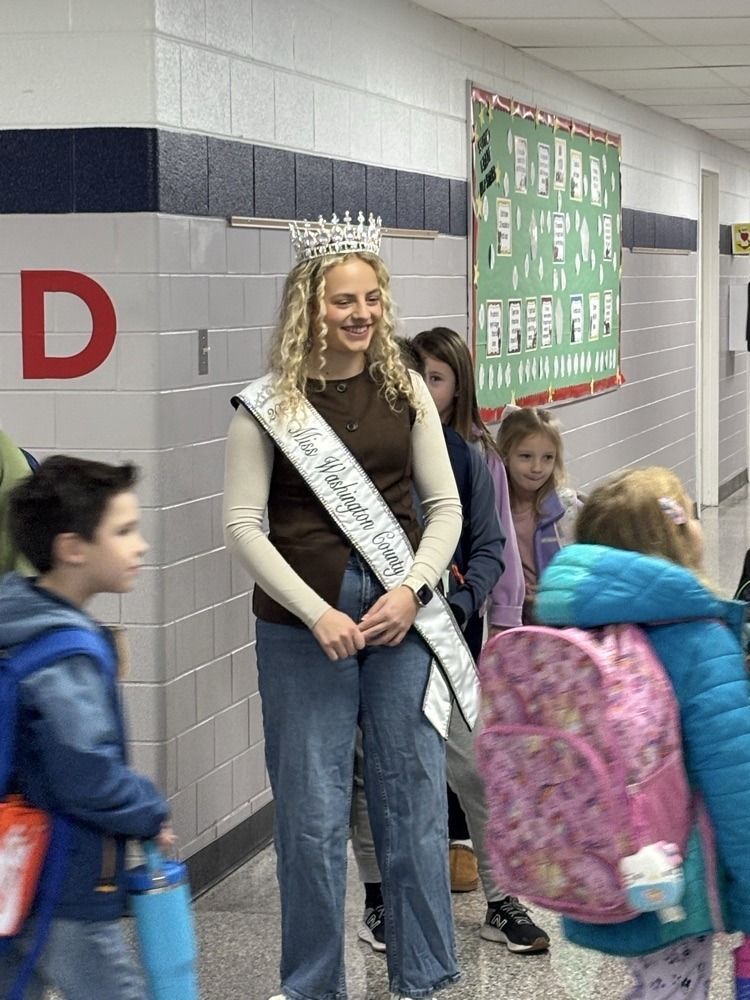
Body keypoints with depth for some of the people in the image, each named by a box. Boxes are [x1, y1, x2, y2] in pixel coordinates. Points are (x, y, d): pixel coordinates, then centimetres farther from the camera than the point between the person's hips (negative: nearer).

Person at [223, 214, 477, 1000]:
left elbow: (444, 506, 6)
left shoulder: (406, 391, 5)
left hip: (402, 621, 2)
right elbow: (243, 523, -6)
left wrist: (413, 590, -10)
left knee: (414, 800, 8)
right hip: (302, 628, -2)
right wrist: (317, 614, -13)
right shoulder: (268, 404, -3)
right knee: (311, 811, 6)